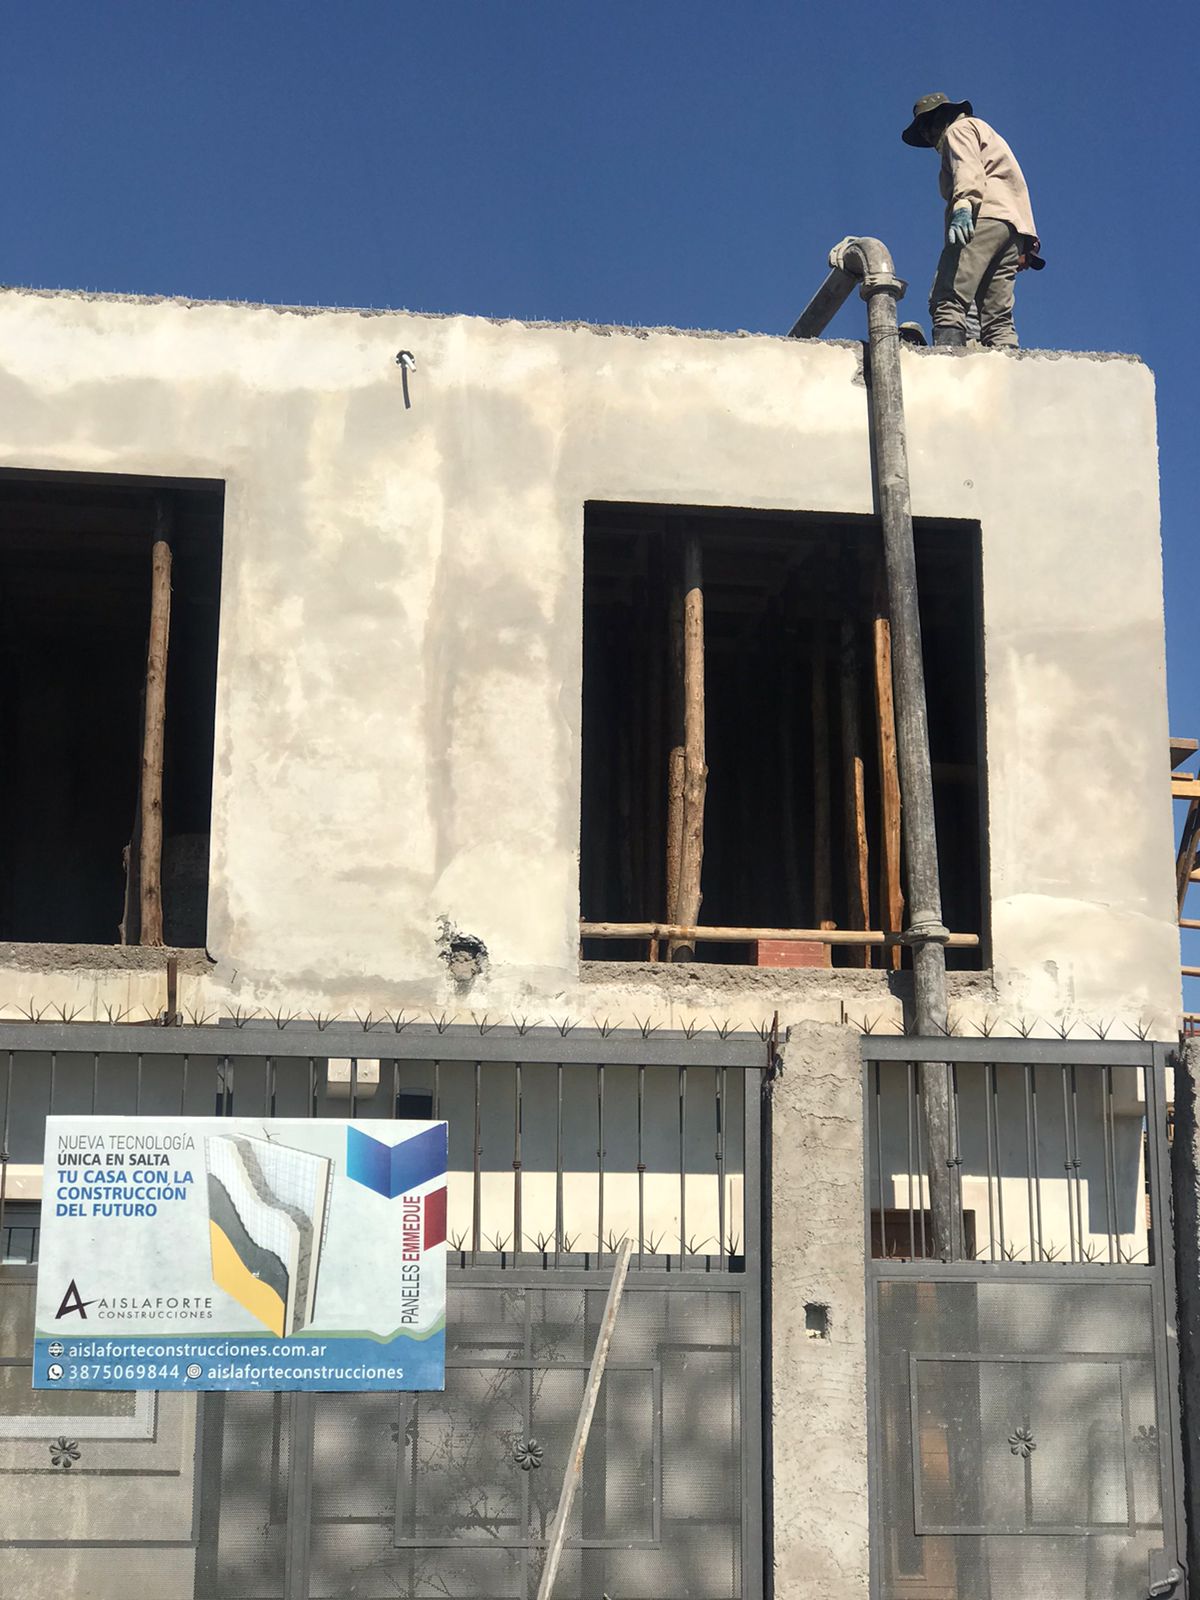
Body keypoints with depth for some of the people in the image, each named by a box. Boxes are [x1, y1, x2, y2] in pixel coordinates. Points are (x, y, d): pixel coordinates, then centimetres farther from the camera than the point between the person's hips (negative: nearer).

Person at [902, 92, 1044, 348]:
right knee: (998, 319, -2)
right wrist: (1026, 244, 22)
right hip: (1015, 225, 9)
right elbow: (1019, 186, 31)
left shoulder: (960, 128, 14)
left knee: (947, 302, -23)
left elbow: (968, 167, -8)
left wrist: (963, 205, -26)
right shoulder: (988, 136, 40)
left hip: (984, 216, -9)